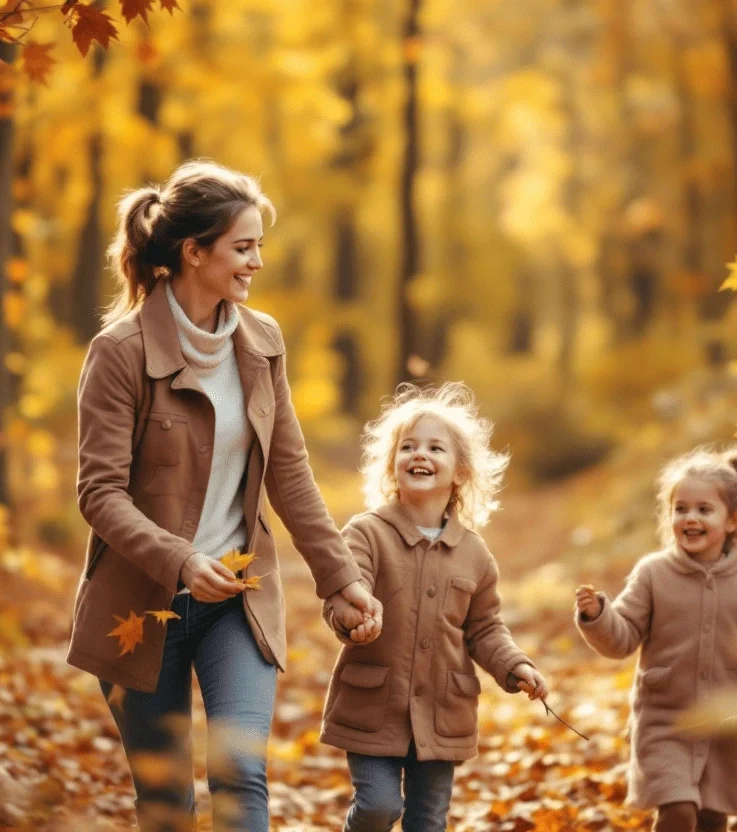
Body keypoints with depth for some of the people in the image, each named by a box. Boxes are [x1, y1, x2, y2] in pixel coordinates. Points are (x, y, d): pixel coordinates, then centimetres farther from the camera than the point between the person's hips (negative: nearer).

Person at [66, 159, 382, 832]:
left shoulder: (262, 341, 2)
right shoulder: (121, 351, -13)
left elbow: (290, 473, 8)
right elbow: (100, 493, -16)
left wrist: (341, 575, 2)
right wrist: (181, 561, -29)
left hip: (241, 599, 3)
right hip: (144, 605, -3)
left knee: (241, 772, -14)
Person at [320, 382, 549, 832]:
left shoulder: (474, 553, 4)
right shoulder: (367, 533, -8)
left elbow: (485, 630, 11)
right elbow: (342, 593, -22)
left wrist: (516, 667, -5)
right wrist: (352, 617, -44)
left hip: (442, 714, 3)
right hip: (373, 706, -3)